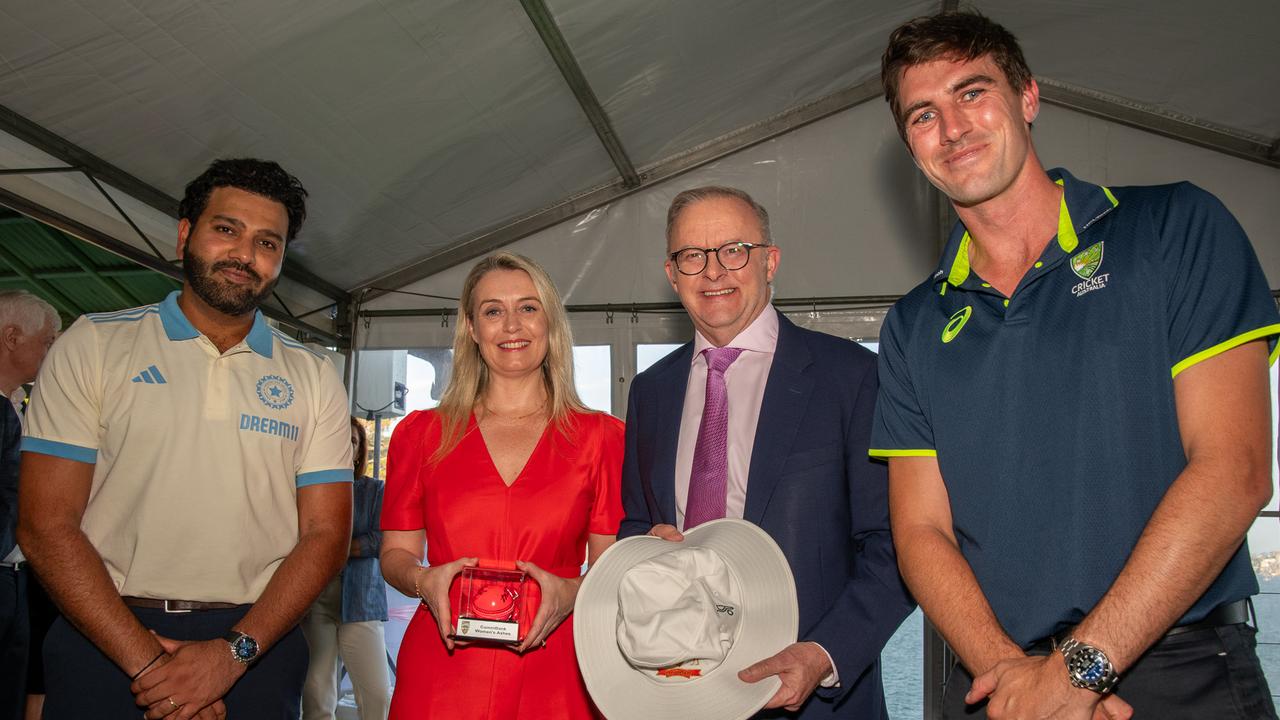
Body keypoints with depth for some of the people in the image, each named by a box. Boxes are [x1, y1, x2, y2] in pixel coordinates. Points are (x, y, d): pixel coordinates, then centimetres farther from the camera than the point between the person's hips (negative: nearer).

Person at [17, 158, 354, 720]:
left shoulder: (313, 378, 5)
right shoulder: (93, 346, 1)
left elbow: (325, 534, -1)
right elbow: (46, 524, -6)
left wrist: (233, 652, -14)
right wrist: (146, 662, -15)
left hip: (256, 642, 1)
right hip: (105, 639, -1)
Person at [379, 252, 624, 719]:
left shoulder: (601, 436, 4)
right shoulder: (421, 433, 7)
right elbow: (395, 552, 10)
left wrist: (572, 593, -14)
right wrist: (423, 580, -11)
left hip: (554, 679, 0)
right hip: (439, 677, 1)